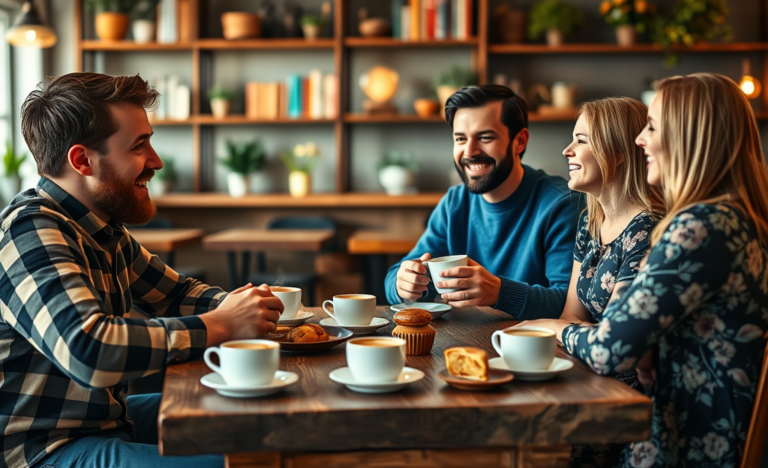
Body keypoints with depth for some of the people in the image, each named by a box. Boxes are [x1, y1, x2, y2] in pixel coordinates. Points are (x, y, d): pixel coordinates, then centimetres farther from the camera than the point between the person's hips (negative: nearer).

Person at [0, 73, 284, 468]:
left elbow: (175, 292, 22)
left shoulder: (106, 230, 9)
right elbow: (89, 350, -35)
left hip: (107, 418, 10)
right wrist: (218, 326, -24)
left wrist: (241, 306, 1)